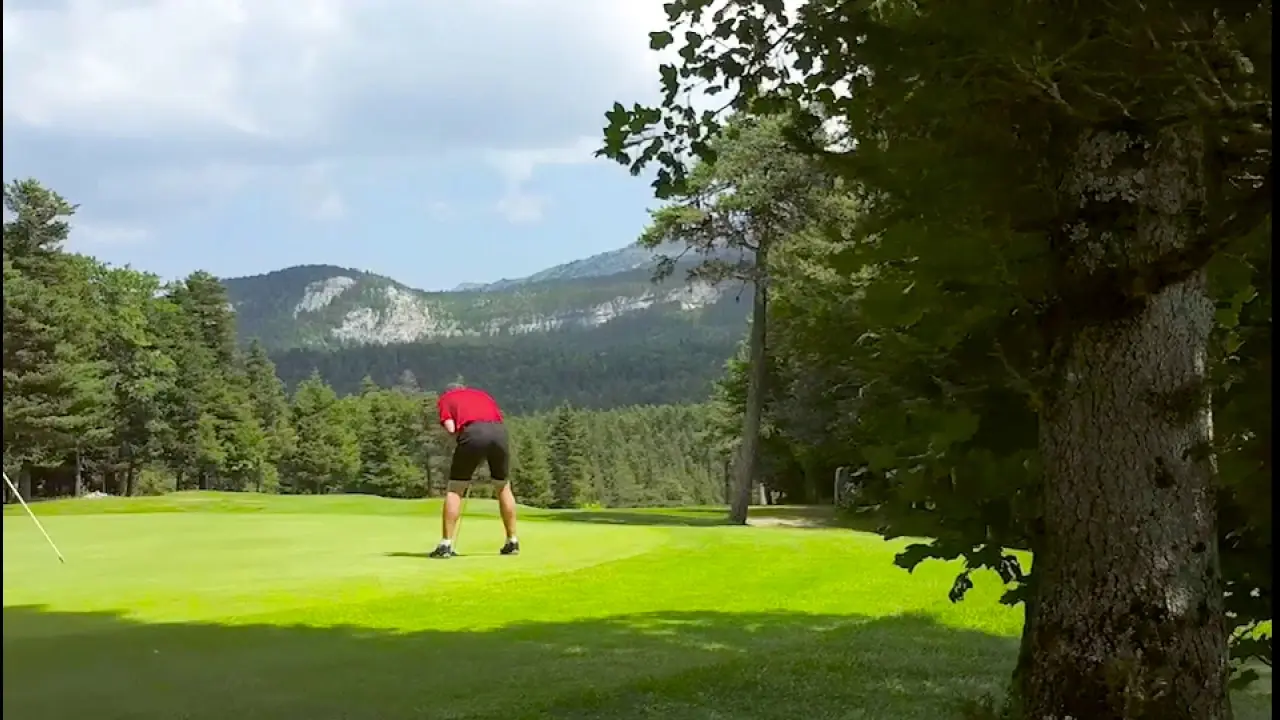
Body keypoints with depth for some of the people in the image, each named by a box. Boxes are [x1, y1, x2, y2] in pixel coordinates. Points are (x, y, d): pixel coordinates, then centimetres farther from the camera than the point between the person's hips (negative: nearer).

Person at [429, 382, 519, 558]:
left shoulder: (445, 399, 25)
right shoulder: (481, 393, 36)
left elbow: (450, 428, 5)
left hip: (472, 433, -3)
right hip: (499, 431, 3)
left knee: (454, 490, 10)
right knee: (503, 487, 22)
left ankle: (446, 545, 4)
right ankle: (513, 542, 24)